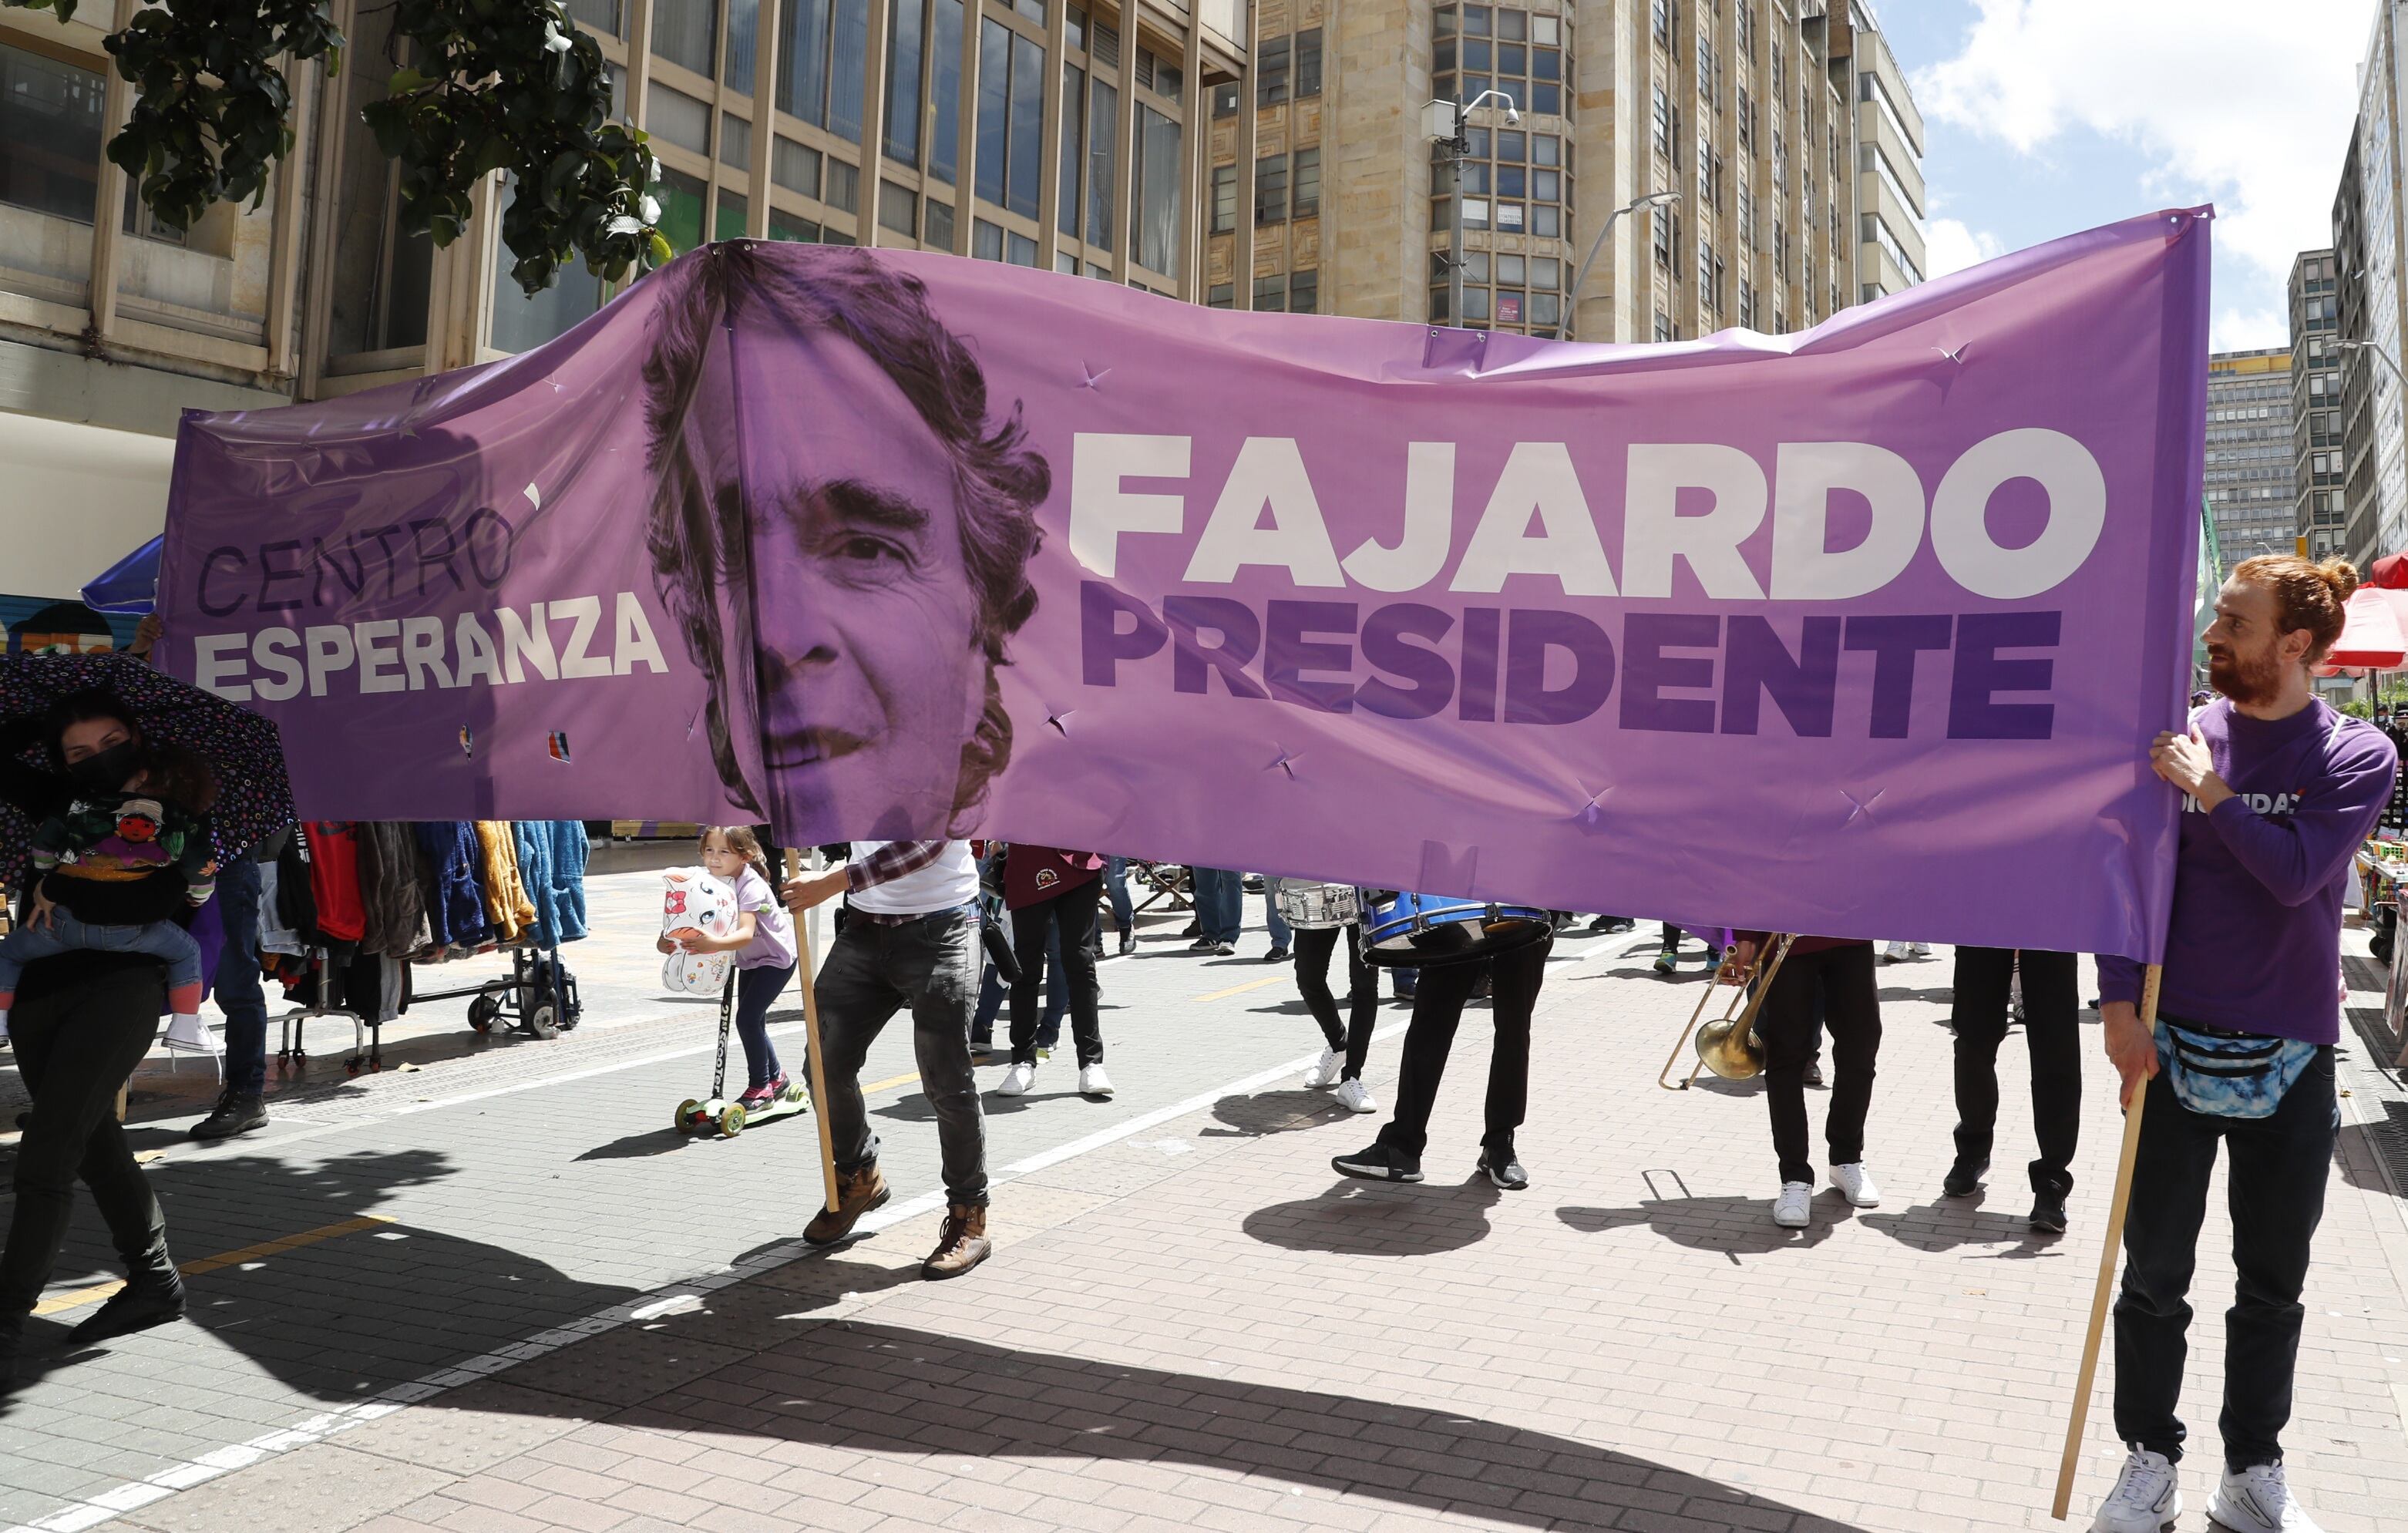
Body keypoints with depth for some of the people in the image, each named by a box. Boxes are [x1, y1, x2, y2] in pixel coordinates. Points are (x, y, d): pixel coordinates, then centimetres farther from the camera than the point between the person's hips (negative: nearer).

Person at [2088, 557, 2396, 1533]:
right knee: (2155, 1275, 7)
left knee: (2273, 1284, 12)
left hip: (2290, 1058, 0)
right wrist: (2119, 1004, -10)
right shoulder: (2176, 739, -1)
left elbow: (2297, 874, -19)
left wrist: (2211, 791, -17)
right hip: (2174, 1048, 1)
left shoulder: (2357, 757, -3)